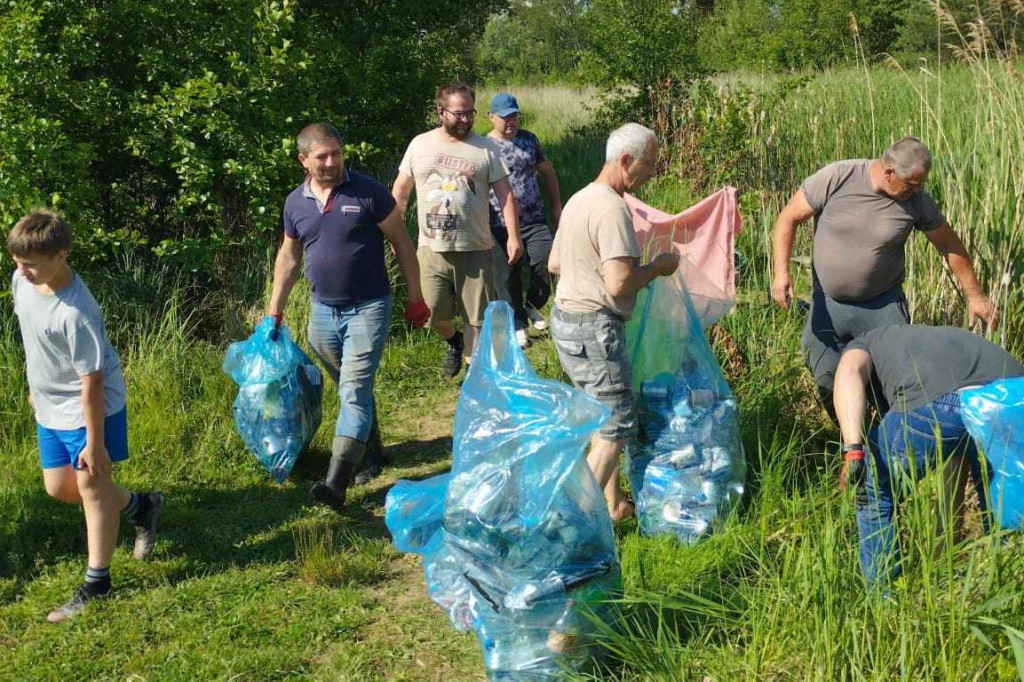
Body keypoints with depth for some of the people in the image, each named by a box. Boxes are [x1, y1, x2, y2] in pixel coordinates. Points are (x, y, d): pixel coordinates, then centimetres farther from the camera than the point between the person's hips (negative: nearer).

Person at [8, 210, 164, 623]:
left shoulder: (75, 313, -31)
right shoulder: (22, 281, -7)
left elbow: (91, 381, -26)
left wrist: (93, 443, -21)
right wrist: (35, 386, 23)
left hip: (89, 408, -9)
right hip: (50, 409, 9)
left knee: (91, 486, 2)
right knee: (58, 487, 15)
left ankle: (97, 585, 16)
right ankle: (141, 506, 37)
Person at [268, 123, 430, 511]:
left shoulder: (368, 192, -9)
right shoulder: (295, 203, 4)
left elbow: (401, 243, -3)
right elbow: (289, 256, 16)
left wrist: (415, 298, -3)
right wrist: (275, 309, 15)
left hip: (367, 308, -5)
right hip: (322, 311, 5)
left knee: (355, 391, -13)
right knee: (349, 389, 17)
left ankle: (337, 482, -20)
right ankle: (368, 451, 37)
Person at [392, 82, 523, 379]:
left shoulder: (486, 147, 1)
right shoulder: (420, 144, 5)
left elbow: (504, 193, 0)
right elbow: (400, 192, 12)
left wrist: (513, 236, -11)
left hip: (475, 251, -1)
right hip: (431, 250, 1)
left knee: (479, 320, 3)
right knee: (434, 314, 2)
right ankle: (454, 341, 35)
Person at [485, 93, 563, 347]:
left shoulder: (529, 139, 9)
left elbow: (546, 171, 19)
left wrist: (557, 205, 18)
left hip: (536, 220, 3)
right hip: (501, 227, -3)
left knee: (546, 264, -7)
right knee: (508, 276, 4)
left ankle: (533, 306, 22)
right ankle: (517, 324, 22)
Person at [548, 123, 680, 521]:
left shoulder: (579, 199, 12)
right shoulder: (612, 209, -19)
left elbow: (554, 264, 21)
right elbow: (620, 284, -25)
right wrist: (658, 267, -9)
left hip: (566, 319, 10)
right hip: (594, 328, -10)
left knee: (604, 417, 19)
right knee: (616, 428, -3)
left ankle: (613, 505, 28)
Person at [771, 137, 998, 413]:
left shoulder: (918, 201, -10)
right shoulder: (835, 178, -17)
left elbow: (949, 245, 3)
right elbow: (789, 218, -10)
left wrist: (974, 296, 9)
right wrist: (781, 271, -22)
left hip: (883, 306, 0)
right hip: (827, 305, 0)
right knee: (828, 380, 3)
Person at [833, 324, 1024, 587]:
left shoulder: (863, 344, 35)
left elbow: (848, 373, 4)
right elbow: (955, 462, 51)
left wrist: (853, 450, -6)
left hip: (934, 404, -5)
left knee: (875, 495, 21)